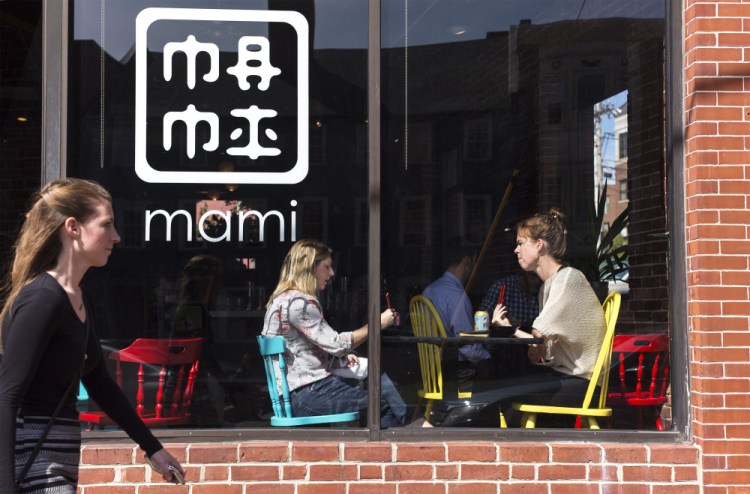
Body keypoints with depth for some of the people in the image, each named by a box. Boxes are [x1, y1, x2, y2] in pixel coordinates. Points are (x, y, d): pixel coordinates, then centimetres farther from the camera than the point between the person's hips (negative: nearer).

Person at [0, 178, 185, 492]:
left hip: (58, 463, 9)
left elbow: (99, 383, 20)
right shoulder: (43, 299, -17)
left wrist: (152, 447, 24)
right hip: (30, 464, -9)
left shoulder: (79, 299, 11)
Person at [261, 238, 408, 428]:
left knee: (380, 378, 4)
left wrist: (342, 355, 9)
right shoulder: (298, 302, -16)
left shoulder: (283, 299, 16)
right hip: (307, 395, -10)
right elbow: (336, 344, -17)